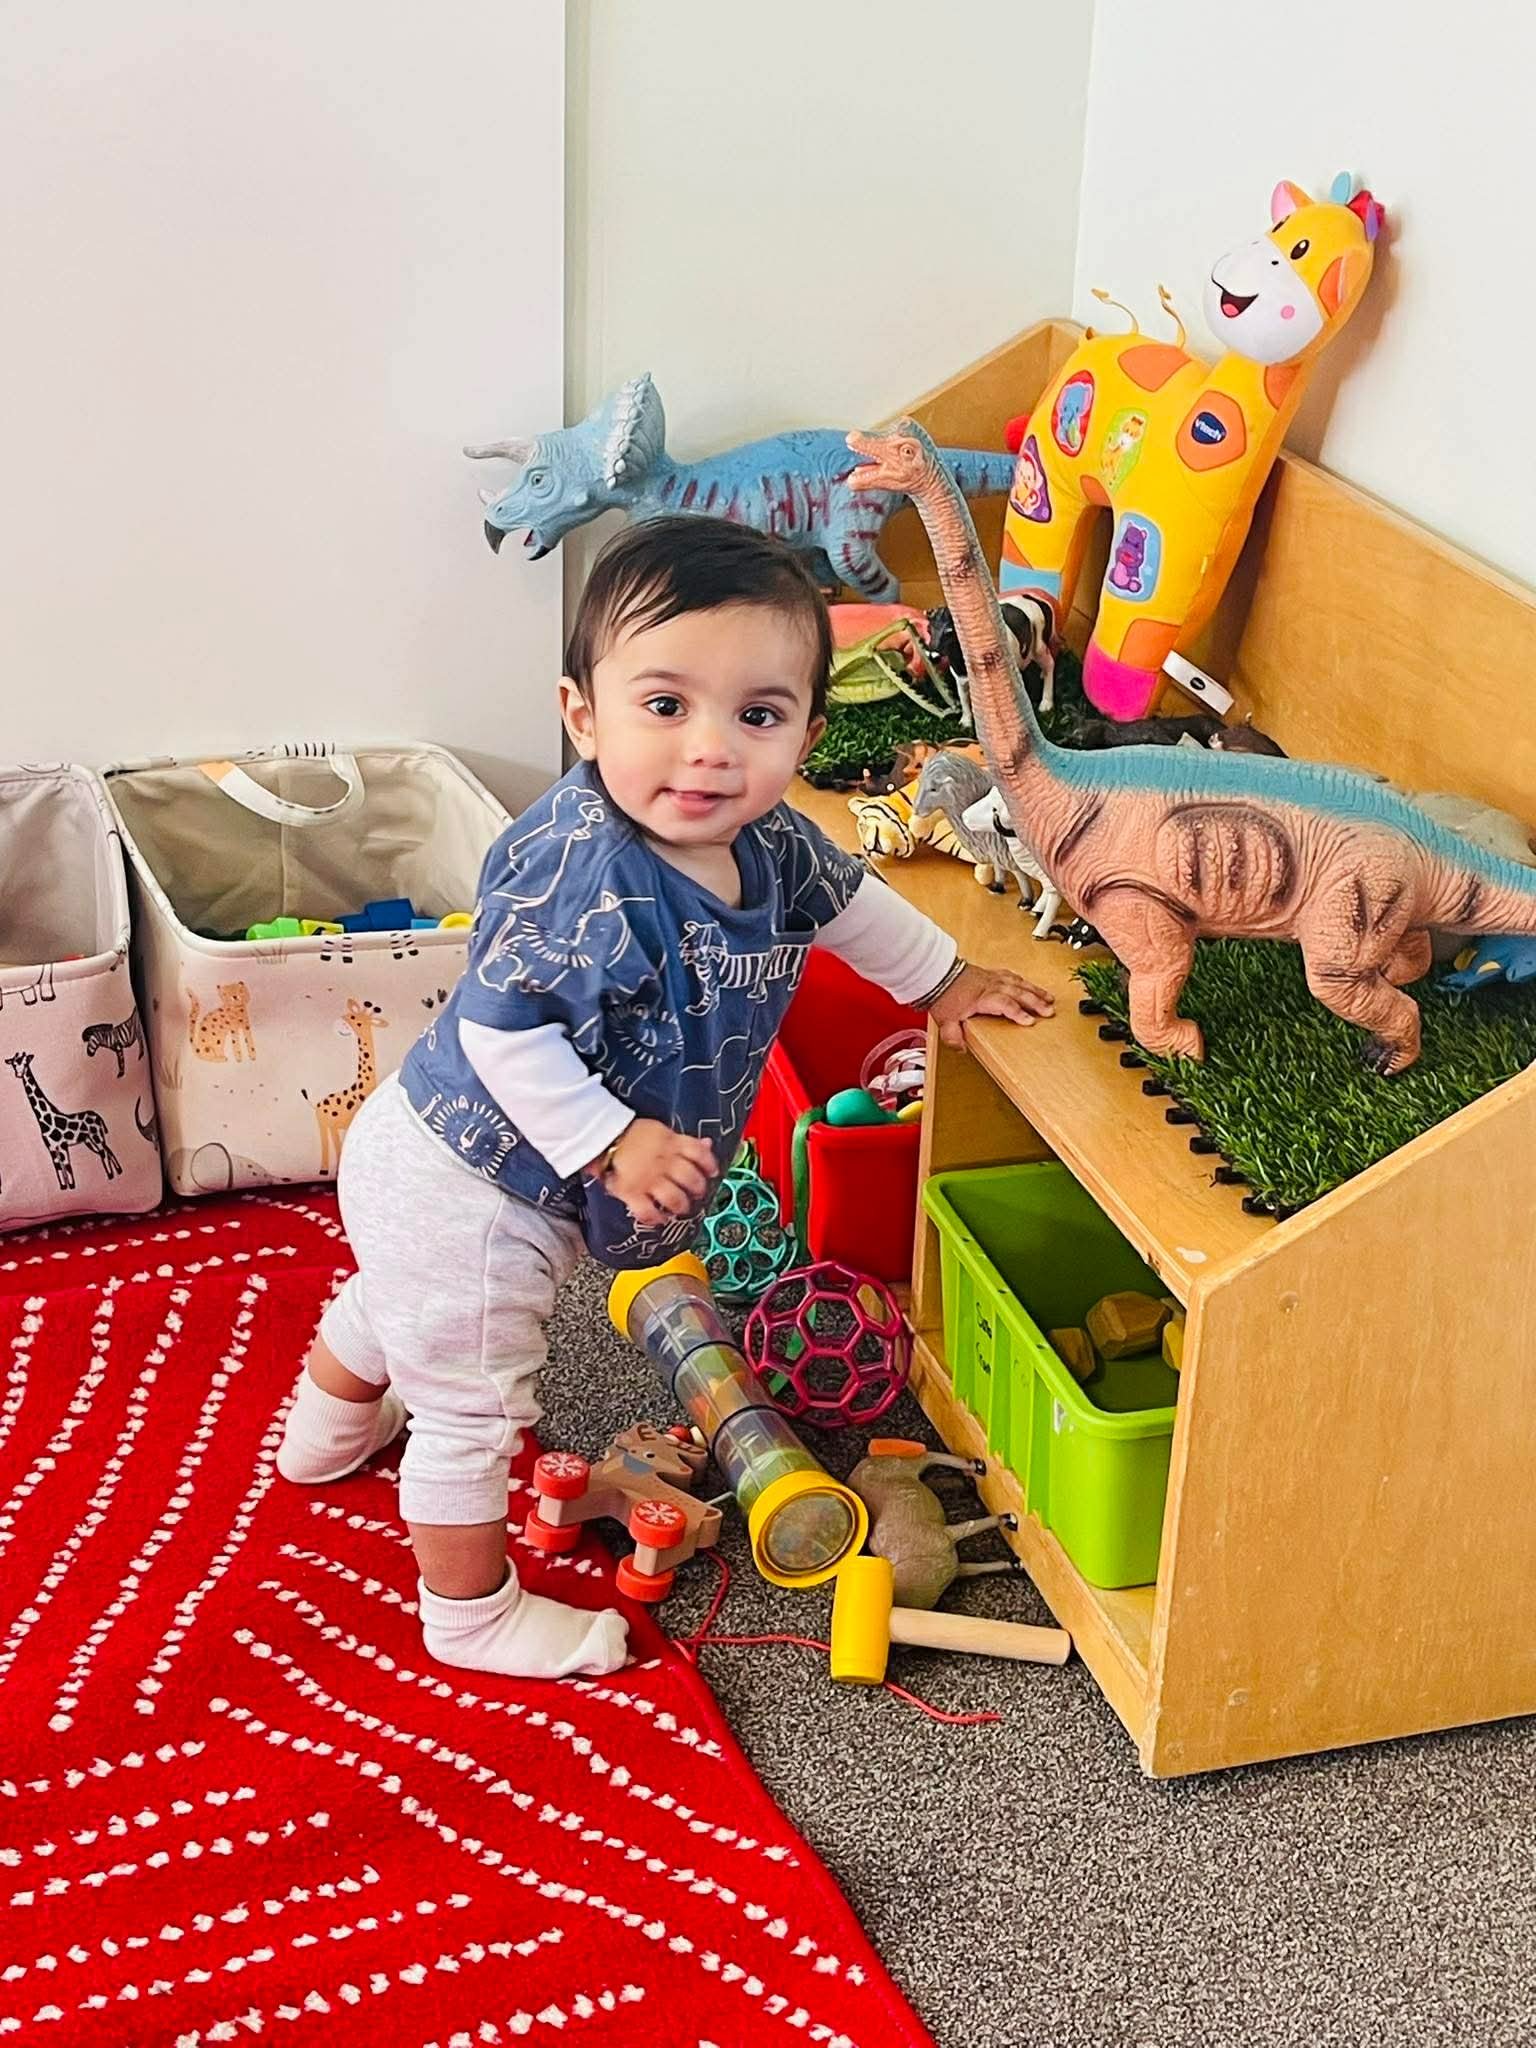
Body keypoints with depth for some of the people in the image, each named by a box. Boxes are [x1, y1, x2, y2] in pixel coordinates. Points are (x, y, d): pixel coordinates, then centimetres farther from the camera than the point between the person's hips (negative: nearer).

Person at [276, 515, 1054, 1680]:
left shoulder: (759, 837, -10)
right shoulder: (584, 873, -38)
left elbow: (843, 896, 11)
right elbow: (501, 1027, -32)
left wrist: (943, 981, 21)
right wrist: (610, 1143, -30)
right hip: (465, 1189, -10)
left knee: (393, 1300, 36)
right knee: (473, 1401, 8)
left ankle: (331, 1430, 65)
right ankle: (471, 1616, 30)